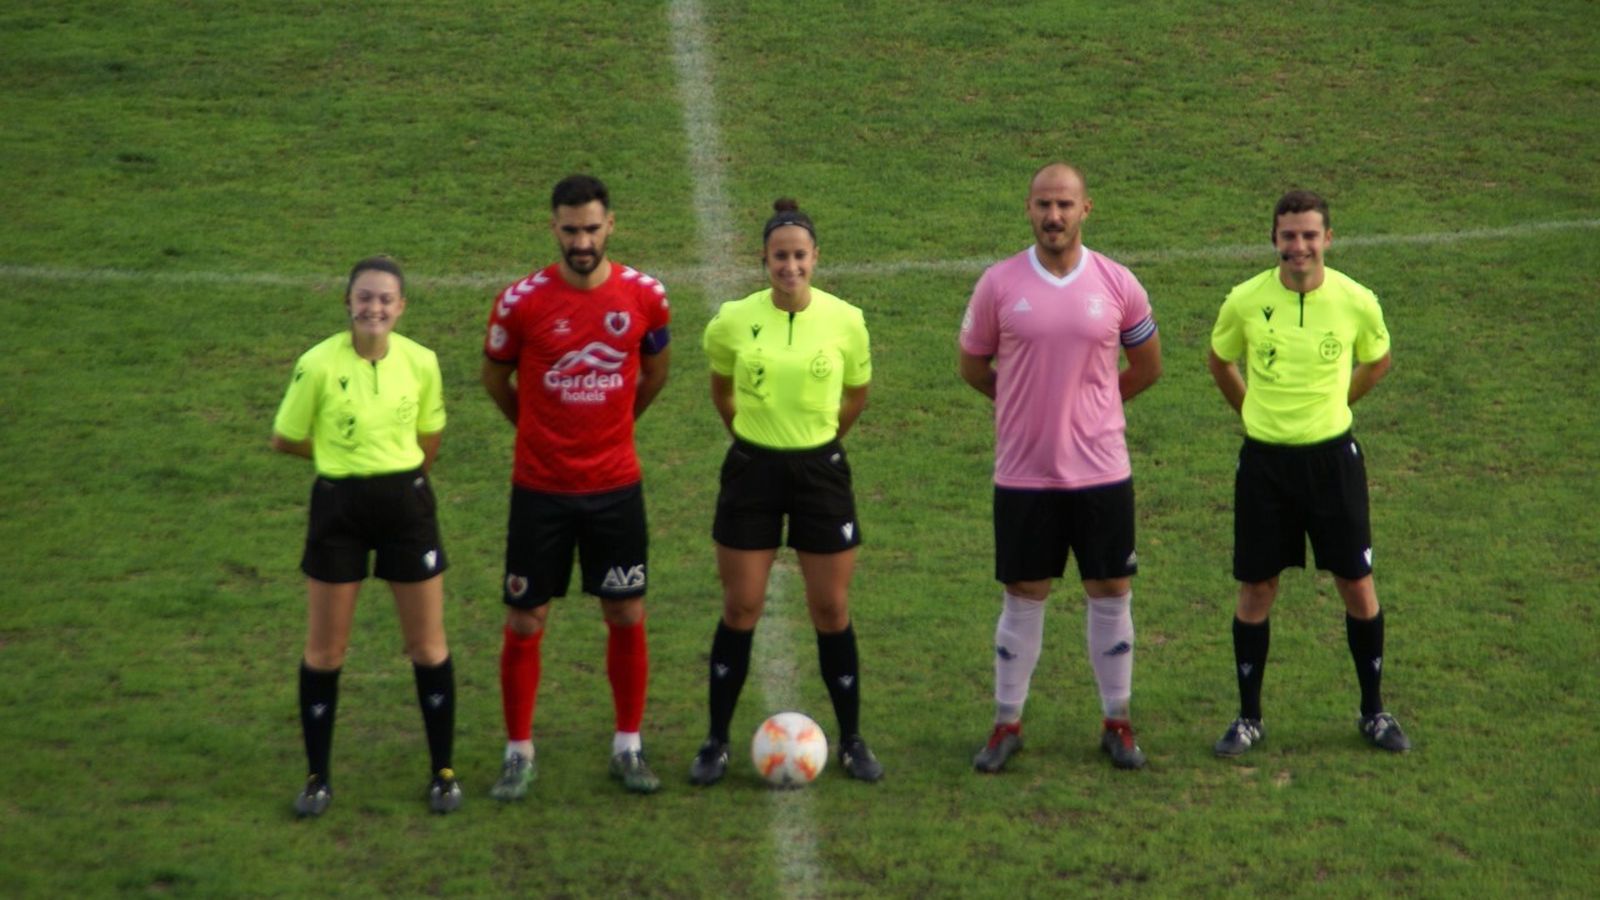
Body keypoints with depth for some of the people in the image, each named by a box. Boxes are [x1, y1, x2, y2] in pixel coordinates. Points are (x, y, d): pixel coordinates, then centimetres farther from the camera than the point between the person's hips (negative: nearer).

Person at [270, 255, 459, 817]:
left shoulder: (420, 362, -6)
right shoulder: (319, 365, -13)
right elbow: (285, 440, -1)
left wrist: (397, 472, 11)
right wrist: (343, 455, 4)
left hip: (406, 503, 2)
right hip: (339, 506, -2)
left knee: (428, 648, 7)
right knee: (324, 651, 6)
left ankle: (442, 771, 21)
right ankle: (317, 776, 20)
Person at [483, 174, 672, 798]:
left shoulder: (645, 296, -5)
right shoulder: (522, 301, -11)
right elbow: (495, 377, 7)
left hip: (616, 486, 2)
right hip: (541, 488, -1)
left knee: (627, 618, 6)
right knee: (525, 623, 2)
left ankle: (628, 748, 21)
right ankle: (519, 753, 16)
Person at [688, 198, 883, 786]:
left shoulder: (845, 321, -7)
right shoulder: (734, 321, -7)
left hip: (820, 469, 0)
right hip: (752, 471, 0)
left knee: (831, 611, 4)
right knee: (740, 610, 4)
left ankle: (852, 742, 18)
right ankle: (717, 743, 15)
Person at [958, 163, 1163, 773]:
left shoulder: (1117, 285, -1)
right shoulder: (999, 284, -3)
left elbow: (1147, 367, 12)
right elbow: (973, 366, 9)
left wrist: (1090, 404, 10)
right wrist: (1028, 402, 11)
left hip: (1102, 471, 1)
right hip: (1023, 472, -1)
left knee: (1110, 593, 6)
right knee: (1023, 597, 6)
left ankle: (1117, 722, 18)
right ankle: (1007, 723, 17)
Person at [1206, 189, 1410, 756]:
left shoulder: (1357, 302, -8)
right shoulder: (1245, 301, -8)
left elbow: (1377, 363, 13)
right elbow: (1220, 362, 12)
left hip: (1332, 458, 0)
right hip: (1264, 460, 0)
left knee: (1357, 585, 4)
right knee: (1256, 589, 5)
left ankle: (1374, 713, 22)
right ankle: (1249, 718, 19)